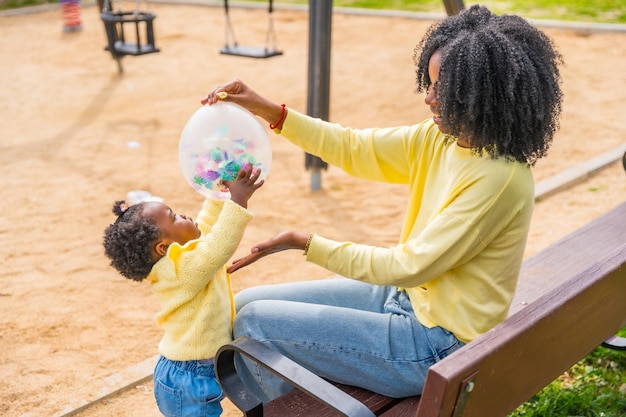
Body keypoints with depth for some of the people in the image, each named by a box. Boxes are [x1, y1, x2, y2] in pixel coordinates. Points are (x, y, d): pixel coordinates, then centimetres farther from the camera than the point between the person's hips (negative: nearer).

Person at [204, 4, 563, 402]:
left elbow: (410, 266, -24)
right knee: (247, 304, 7)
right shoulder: (441, 139, -1)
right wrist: (267, 109, -5)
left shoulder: (500, 178, -26)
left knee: (254, 324, -8)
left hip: (434, 346, -8)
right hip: (404, 295, 8)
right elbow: (353, 148, 4)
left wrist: (305, 243, -18)